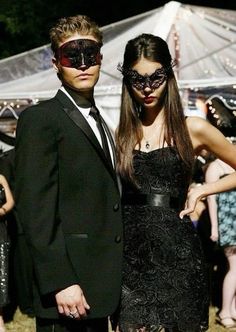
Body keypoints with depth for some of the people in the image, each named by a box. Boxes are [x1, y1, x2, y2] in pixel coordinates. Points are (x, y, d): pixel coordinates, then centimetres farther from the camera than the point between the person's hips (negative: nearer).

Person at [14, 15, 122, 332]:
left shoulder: (98, 122, 19)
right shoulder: (40, 119, -8)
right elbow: (35, 211, -15)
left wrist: (112, 281, 12)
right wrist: (60, 283, -21)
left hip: (99, 290, 8)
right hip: (68, 291, -8)